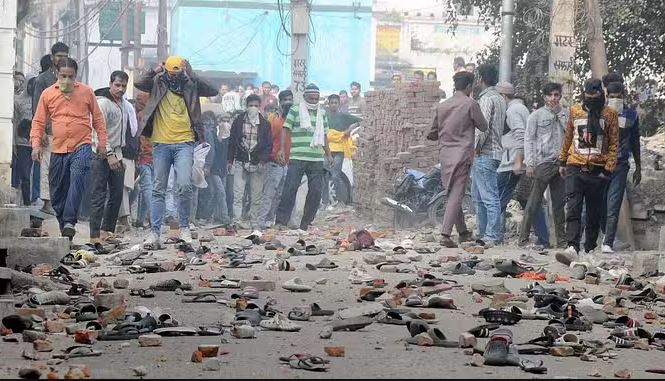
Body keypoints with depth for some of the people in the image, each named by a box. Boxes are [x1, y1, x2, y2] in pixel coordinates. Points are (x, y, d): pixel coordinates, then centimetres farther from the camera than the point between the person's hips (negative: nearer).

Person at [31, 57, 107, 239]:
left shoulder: (86, 92, 3)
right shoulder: (47, 94, 5)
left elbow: (97, 117, 12)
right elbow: (38, 121, 9)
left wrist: (102, 142, 8)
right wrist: (36, 143, -3)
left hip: (81, 146, -3)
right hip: (58, 149, 3)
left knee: (77, 178, -27)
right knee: (57, 192, 6)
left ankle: (70, 221, -29)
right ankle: (64, 228, 18)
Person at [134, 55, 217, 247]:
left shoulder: (190, 85, 5)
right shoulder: (157, 84, 5)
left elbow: (213, 91, -6)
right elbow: (138, 84, -7)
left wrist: (191, 76, -12)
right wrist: (155, 71, -11)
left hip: (184, 143, -1)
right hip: (161, 143, 1)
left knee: (184, 186, -13)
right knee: (158, 189, 3)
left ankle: (184, 227, 3)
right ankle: (155, 232, 4)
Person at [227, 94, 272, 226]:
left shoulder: (265, 124, 6)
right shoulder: (238, 121, 6)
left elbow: (269, 145, 4)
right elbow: (232, 142, 9)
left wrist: (263, 160, -9)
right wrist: (230, 160, 5)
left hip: (257, 164, 0)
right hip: (241, 162, 0)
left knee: (256, 196, 2)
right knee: (238, 193, -10)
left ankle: (254, 221, 9)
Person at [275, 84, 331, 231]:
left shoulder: (322, 113, 17)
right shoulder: (295, 110, 3)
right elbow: (286, 129, -3)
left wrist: (329, 155, 22)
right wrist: (282, 148, -15)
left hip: (317, 159, 5)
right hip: (297, 157, -5)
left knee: (315, 191, 2)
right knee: (290, 188, -10)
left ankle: (306, 223, 12)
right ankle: (281, 221, -7)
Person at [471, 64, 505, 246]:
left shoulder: (486, 99, -13)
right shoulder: (499, 99, 17)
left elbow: (483, 127, -21)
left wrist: (477, 147, -10)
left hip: (484, 154, -10)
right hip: (494, 151, 10)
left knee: (489, 197, -9)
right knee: (478, 197, 17)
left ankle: (492, 236, -10)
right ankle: (484, 233, 20)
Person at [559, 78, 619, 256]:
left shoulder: (610, 114, 2)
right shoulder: (575, 111, 9)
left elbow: (614, 144, 1)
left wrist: (608, 169, -6)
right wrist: (562, 162, 18)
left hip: (597, 171, -1)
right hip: (575, 168, 1)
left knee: (594, 212, 7)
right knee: (573, 208, -13)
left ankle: (590, 247, 16)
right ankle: (572, 246, -22)